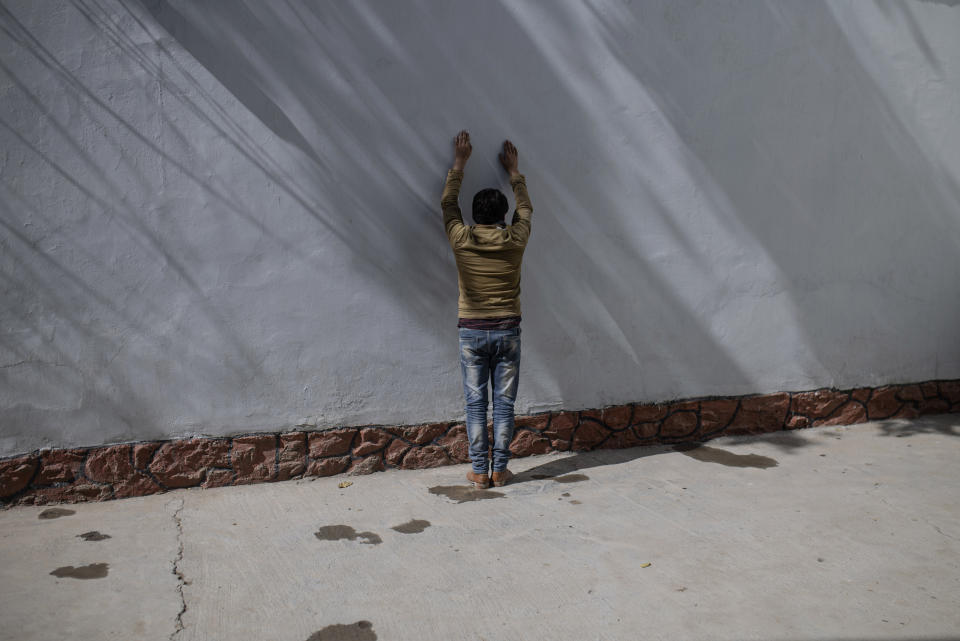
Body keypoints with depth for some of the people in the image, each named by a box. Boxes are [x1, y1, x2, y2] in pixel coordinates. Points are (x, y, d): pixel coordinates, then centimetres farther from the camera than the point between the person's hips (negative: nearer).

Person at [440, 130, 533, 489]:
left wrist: (459, 162, 24)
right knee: (504, 403, 6)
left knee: (476, 403, 5)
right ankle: (499, 470, 11)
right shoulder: (515, 240, -2)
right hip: (507, 330, 1)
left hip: (472, 332, 0)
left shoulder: (461, 239, -4)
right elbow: (525, 208, 18)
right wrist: (513, 170, 31)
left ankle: (479, 471, 9)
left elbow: (448, 203, 13)